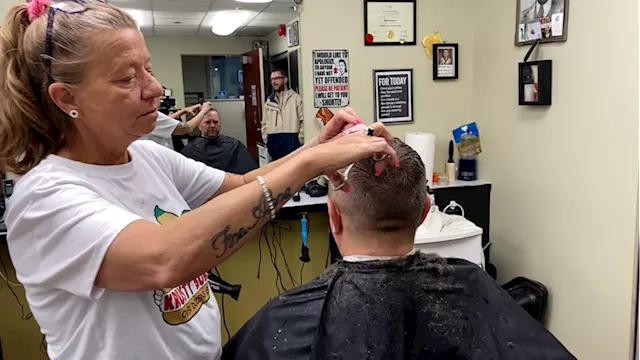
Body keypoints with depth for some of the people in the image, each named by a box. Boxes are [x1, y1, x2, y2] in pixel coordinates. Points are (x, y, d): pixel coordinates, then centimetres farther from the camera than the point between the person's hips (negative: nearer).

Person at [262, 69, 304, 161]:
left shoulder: (296, 98, 0)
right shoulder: (269, 101, 15)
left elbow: (303, 120, -4)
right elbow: (264, 123, 17)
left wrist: (300, 139, -10)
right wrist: (266, 139, 6)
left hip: (292, 141, -4)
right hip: (274, 143, 4)